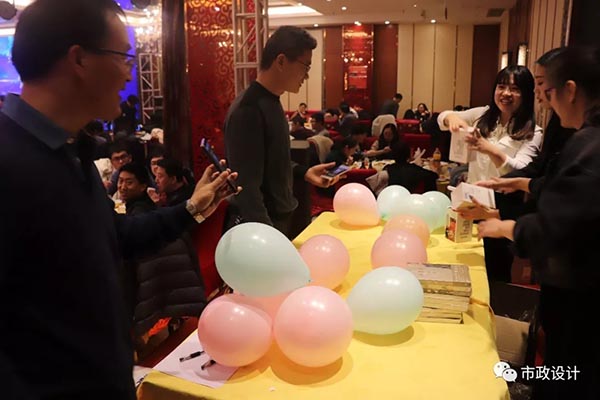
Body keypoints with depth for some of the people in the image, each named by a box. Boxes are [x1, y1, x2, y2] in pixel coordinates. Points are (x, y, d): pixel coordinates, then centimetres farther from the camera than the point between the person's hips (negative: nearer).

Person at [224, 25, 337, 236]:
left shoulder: (271, 102, 7)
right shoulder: (248, 109, -23)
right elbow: (247, 188, -26)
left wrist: (303, 172, 8)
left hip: (278, 218, 9)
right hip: (260, 227, -9)